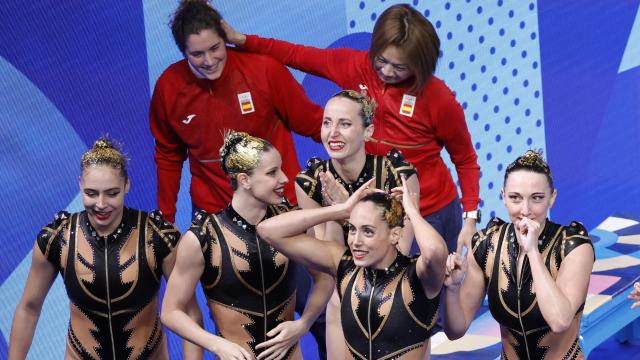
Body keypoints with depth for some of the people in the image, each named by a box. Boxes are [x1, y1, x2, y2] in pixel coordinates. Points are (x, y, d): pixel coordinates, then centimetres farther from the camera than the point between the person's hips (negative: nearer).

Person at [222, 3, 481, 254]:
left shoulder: (439, 99, -18)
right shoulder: (355, 66, -11)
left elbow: (466, 160, -4)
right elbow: (298, 55, 3)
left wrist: (471, 218, -9)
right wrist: (241, 39, -5)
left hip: (430, 216, -3)